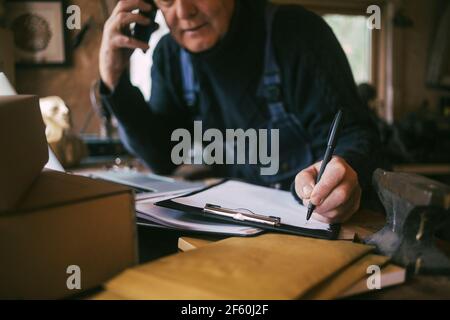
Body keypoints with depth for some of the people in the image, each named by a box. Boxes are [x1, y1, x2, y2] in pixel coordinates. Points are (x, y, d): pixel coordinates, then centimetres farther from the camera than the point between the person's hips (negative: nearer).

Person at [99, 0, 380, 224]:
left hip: (321, 215, -2)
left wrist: (348, 169, -40)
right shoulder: (170, 55, 2)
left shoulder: (297, 31, -13)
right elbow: (163, 159, 2)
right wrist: (115, 79, -10)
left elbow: (352, 133, -15)